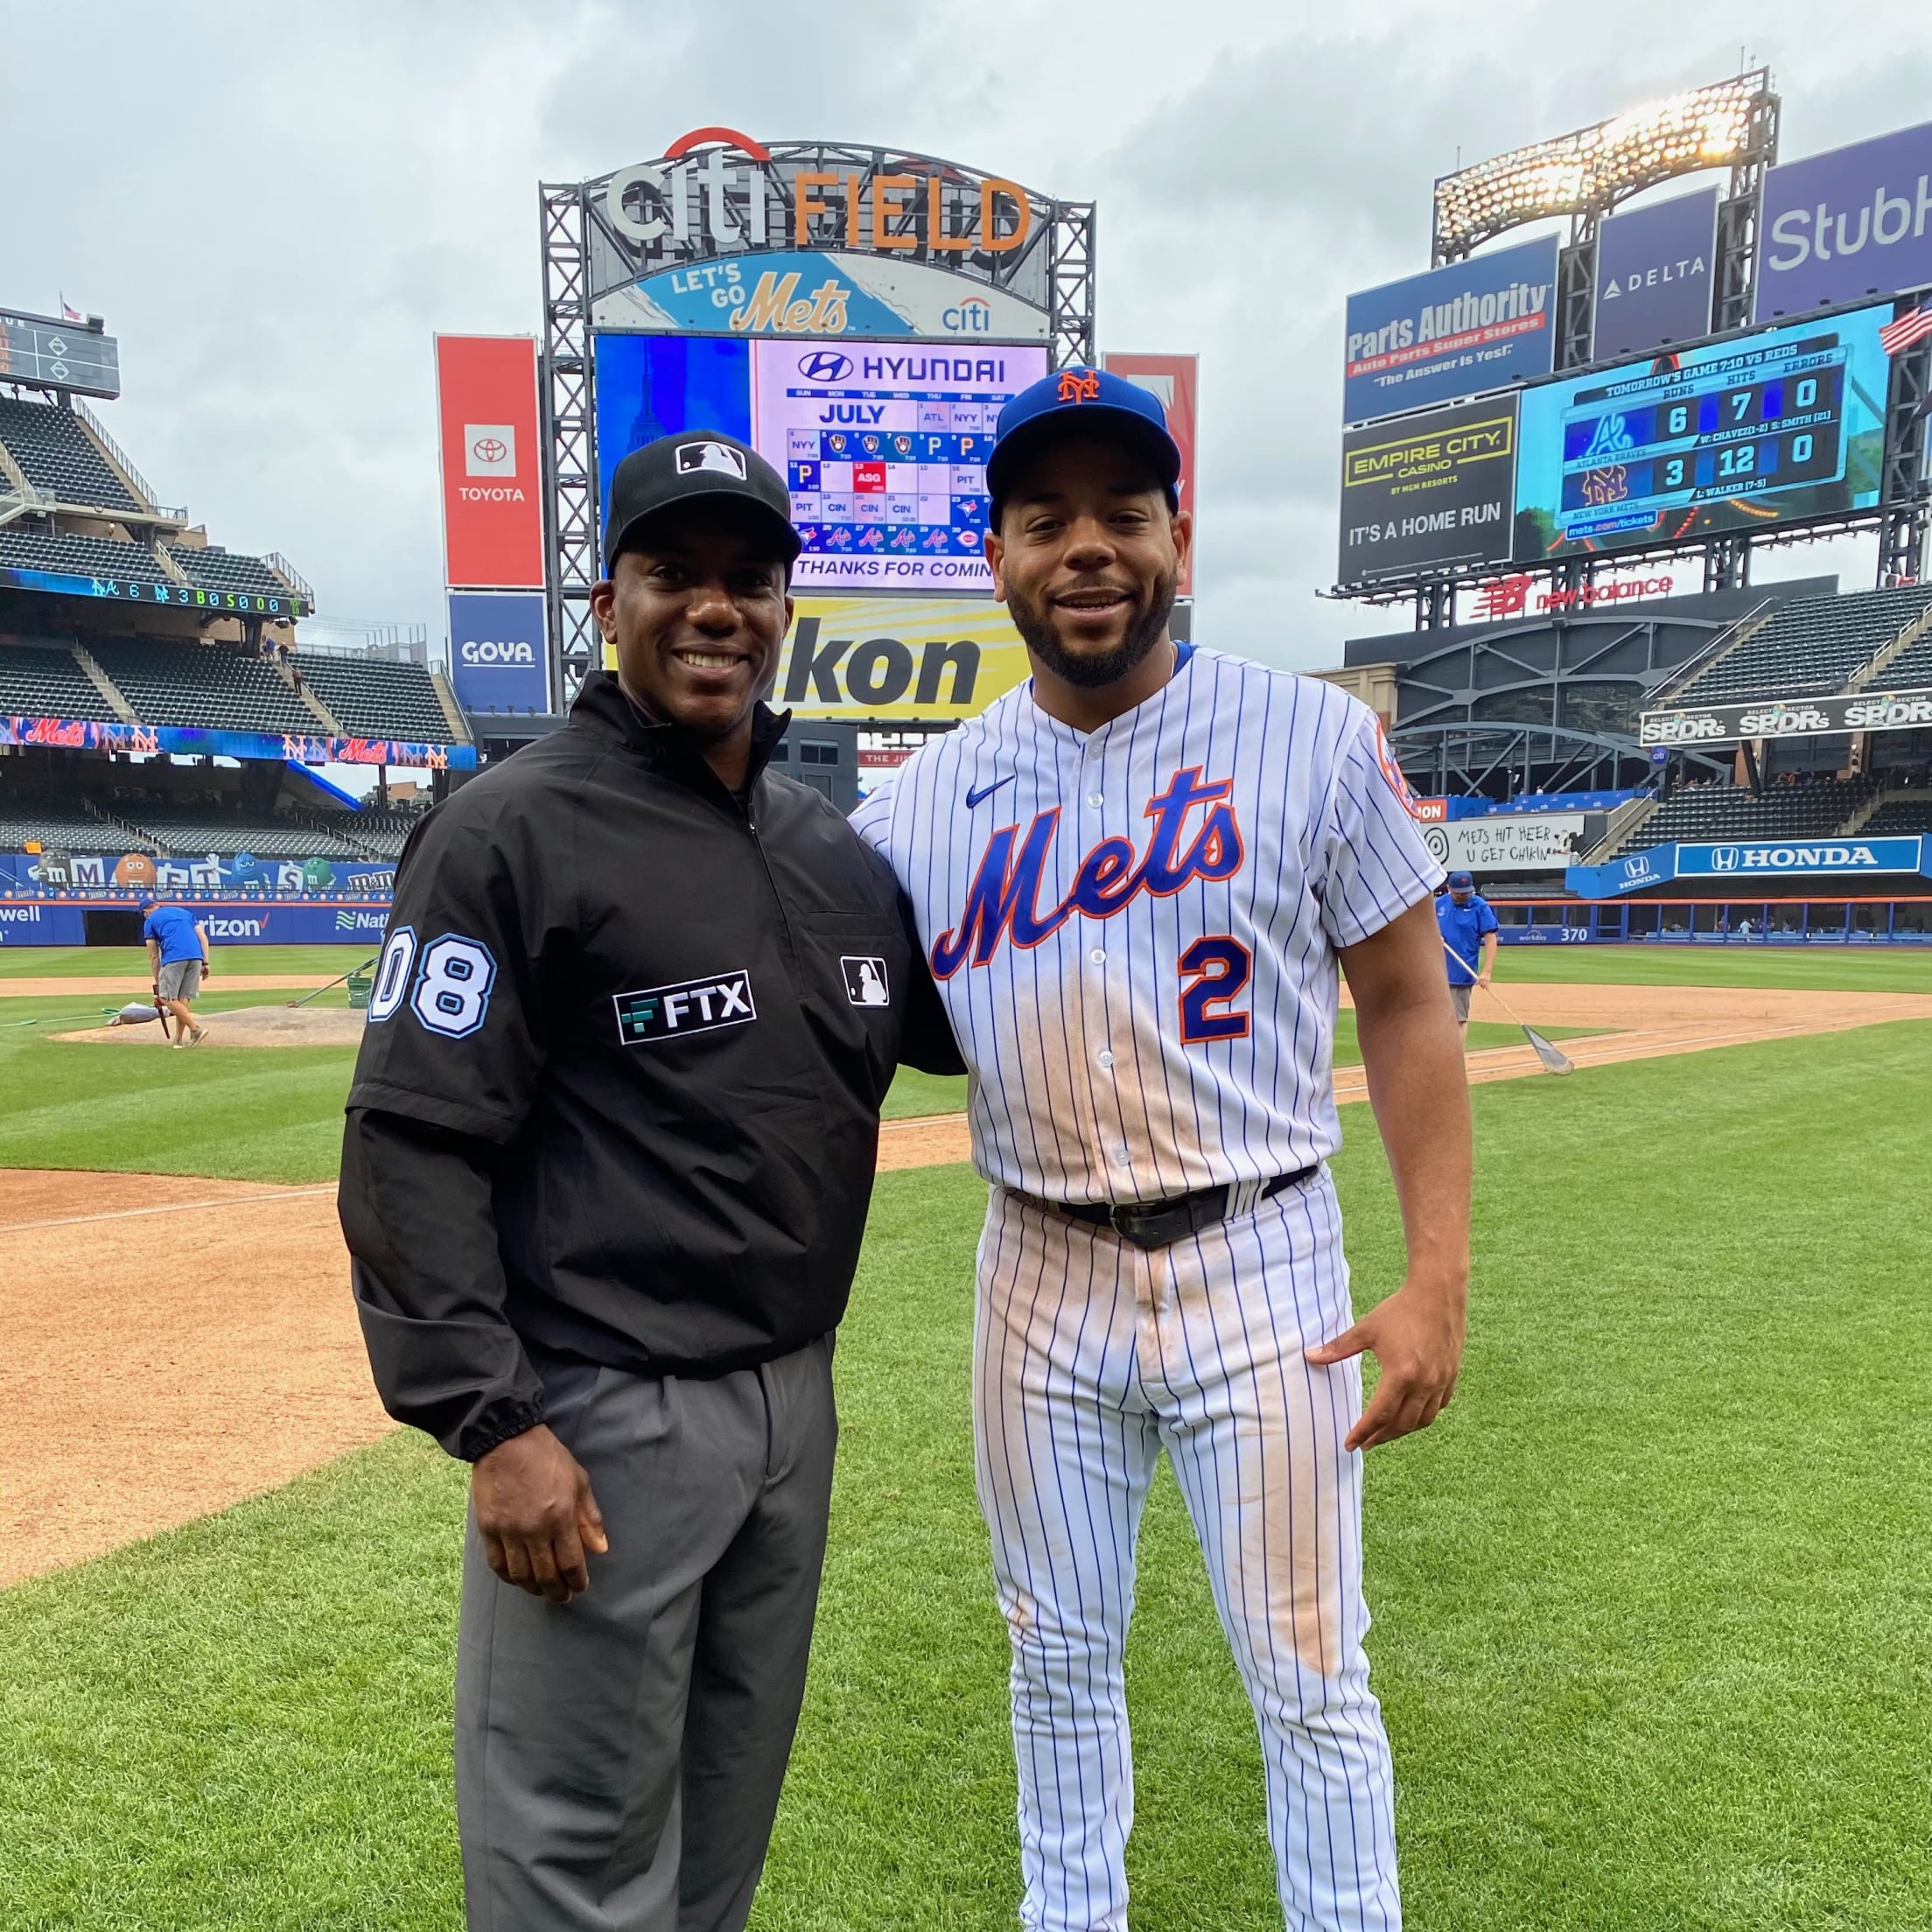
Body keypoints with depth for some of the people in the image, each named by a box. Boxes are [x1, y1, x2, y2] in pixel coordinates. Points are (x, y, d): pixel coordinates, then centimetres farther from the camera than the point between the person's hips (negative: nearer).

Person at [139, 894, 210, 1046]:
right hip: (196, 957, 5)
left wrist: (157, 984, 18)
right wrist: (205, 963, 10)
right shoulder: (185, 912, 29)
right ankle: (178, 1039, 9)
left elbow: (154, 956, 15)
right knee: (183, 999, 11)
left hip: (173, 958, -5)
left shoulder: (150, 920, 17)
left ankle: (195, 1029, -11)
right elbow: (203, 937, 15)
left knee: (167, 998, 1)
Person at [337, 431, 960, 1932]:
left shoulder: (833, 842, 9)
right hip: (604, 1415, -6)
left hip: (795, 1394, 7)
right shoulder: (513, 830, -11)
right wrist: (491, 1422, -19)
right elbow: (415, 1144, -14)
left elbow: (950, 1021, 20)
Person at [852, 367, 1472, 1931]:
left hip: (1261, 1267, -3)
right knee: (1059, 1656, 20)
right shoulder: (931, 791, 1)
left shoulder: (1314, 738, -7)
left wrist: (1439, 1278, -10)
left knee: (1310, 1678, 9)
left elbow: (1406, 1003, -4)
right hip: (1040, 1278, 3)